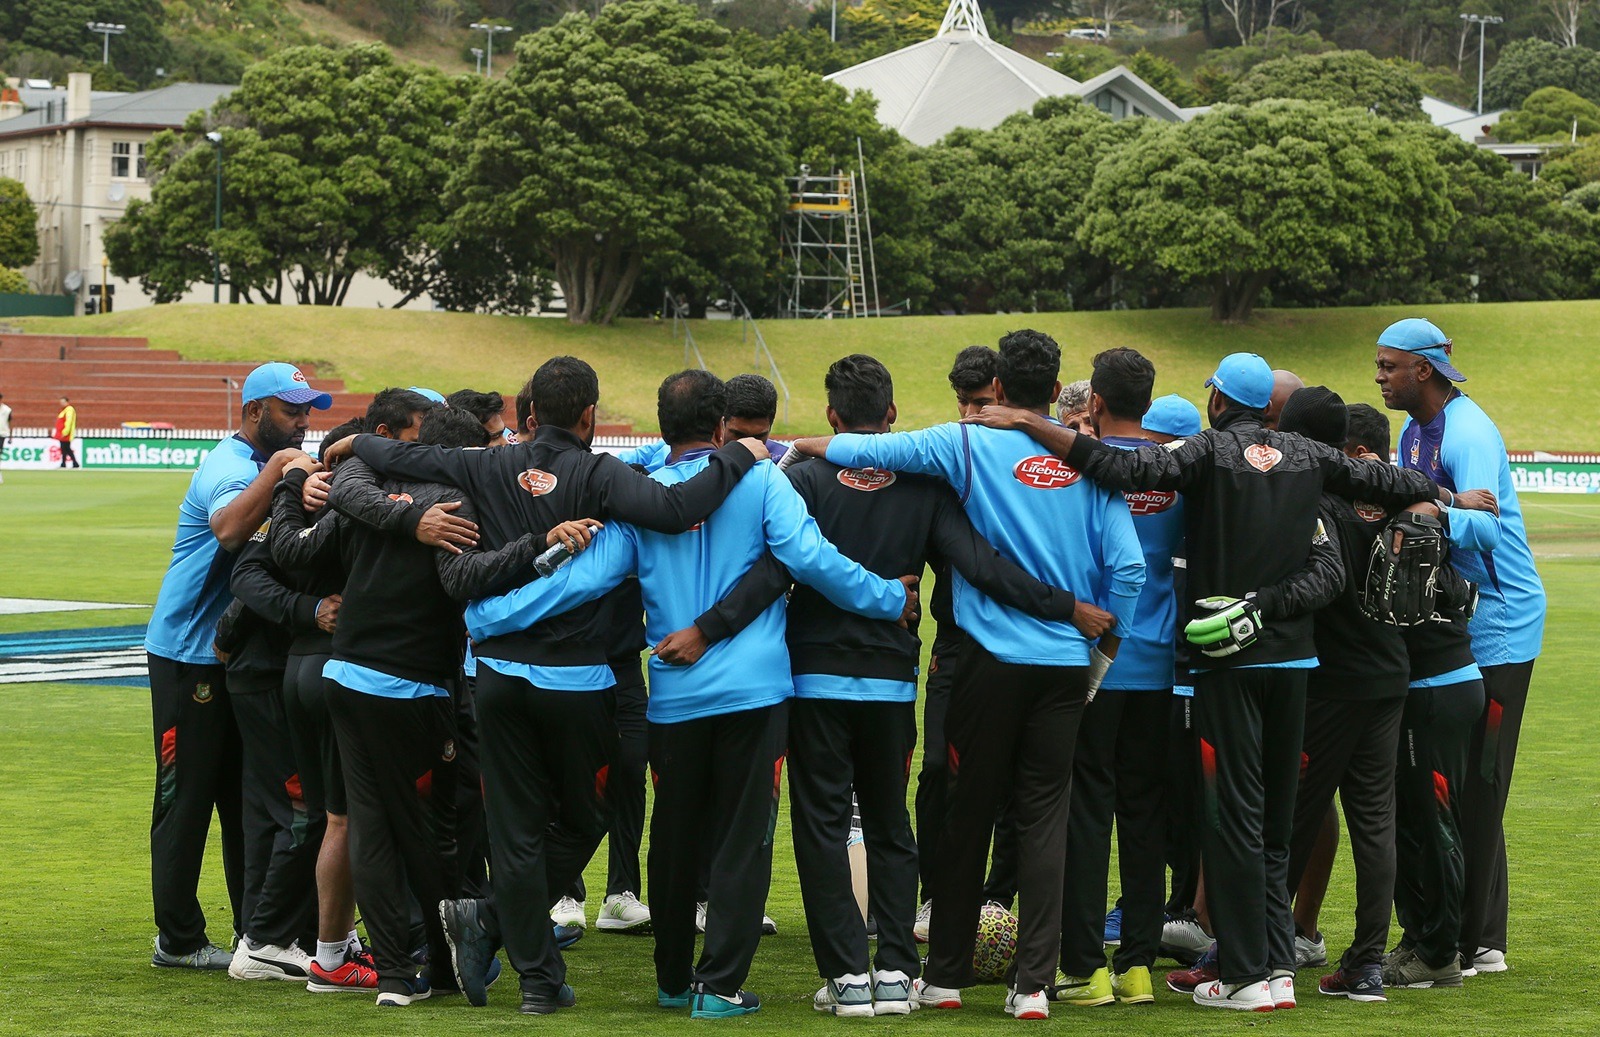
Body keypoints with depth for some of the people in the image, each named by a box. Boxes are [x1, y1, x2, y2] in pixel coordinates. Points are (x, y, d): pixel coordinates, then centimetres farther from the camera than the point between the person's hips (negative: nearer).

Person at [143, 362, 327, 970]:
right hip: (188, 657, -10)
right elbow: (229, 528, -39)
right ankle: (178, 939, 2)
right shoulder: (229, 468, -18)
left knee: (244, 796, 14)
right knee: (186, 799, -3)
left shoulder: (263, 466, 13)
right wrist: (275, 473, -39)